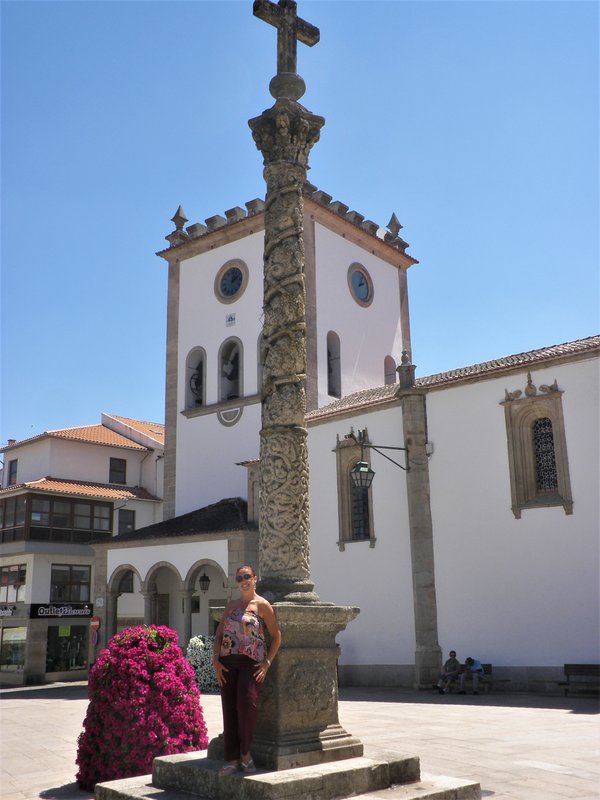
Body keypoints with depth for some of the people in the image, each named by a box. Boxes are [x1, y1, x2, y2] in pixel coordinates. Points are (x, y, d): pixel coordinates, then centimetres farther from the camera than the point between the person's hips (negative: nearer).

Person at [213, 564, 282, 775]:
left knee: (247, 704, -17)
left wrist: (267, 663, -7)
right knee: (229, 709, 2)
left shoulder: (262, 605, 0)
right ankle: (232, 758, 10)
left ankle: (245, 752, 4)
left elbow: (276, 636, 0)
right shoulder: (231, 605, 14)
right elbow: (219, 634, 14)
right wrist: (216, 661, 2)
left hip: (251, 662, -4)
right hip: (228, 663, 5)